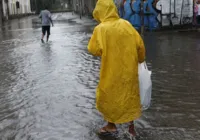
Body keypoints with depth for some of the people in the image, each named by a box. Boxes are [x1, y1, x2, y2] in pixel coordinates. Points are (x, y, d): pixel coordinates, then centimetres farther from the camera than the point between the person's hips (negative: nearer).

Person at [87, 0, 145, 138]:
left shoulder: (100, 29, -14)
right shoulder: (126, 24, -2)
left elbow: (94, 50, -12)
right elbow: (139, 44, 0)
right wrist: (140, 59, 16)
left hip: (111, 71, -4)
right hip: (129, 69, 4)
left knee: (108, 96, 15)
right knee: (129, 95, 17)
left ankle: (112, 126, 25)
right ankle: (131, 125, 25)